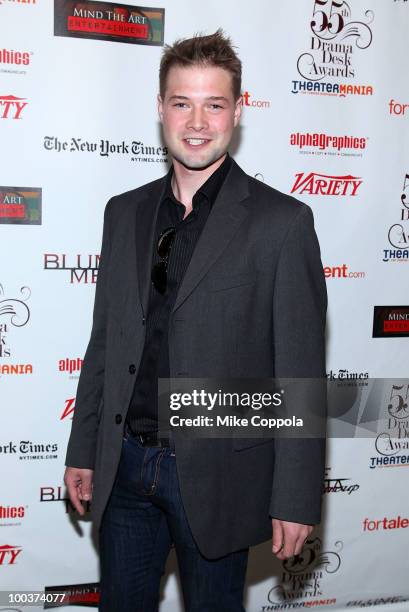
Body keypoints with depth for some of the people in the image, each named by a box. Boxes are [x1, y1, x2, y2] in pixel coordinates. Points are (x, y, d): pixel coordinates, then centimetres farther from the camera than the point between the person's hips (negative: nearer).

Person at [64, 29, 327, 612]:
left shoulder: (281, 221, -10)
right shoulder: (125, 212, 5)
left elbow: (301, 373, -11)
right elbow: (104, 341, 10)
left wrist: (296, 498, -12)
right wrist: (84, 450, 11)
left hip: (216, 472, -4)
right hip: (124, 466, 5)